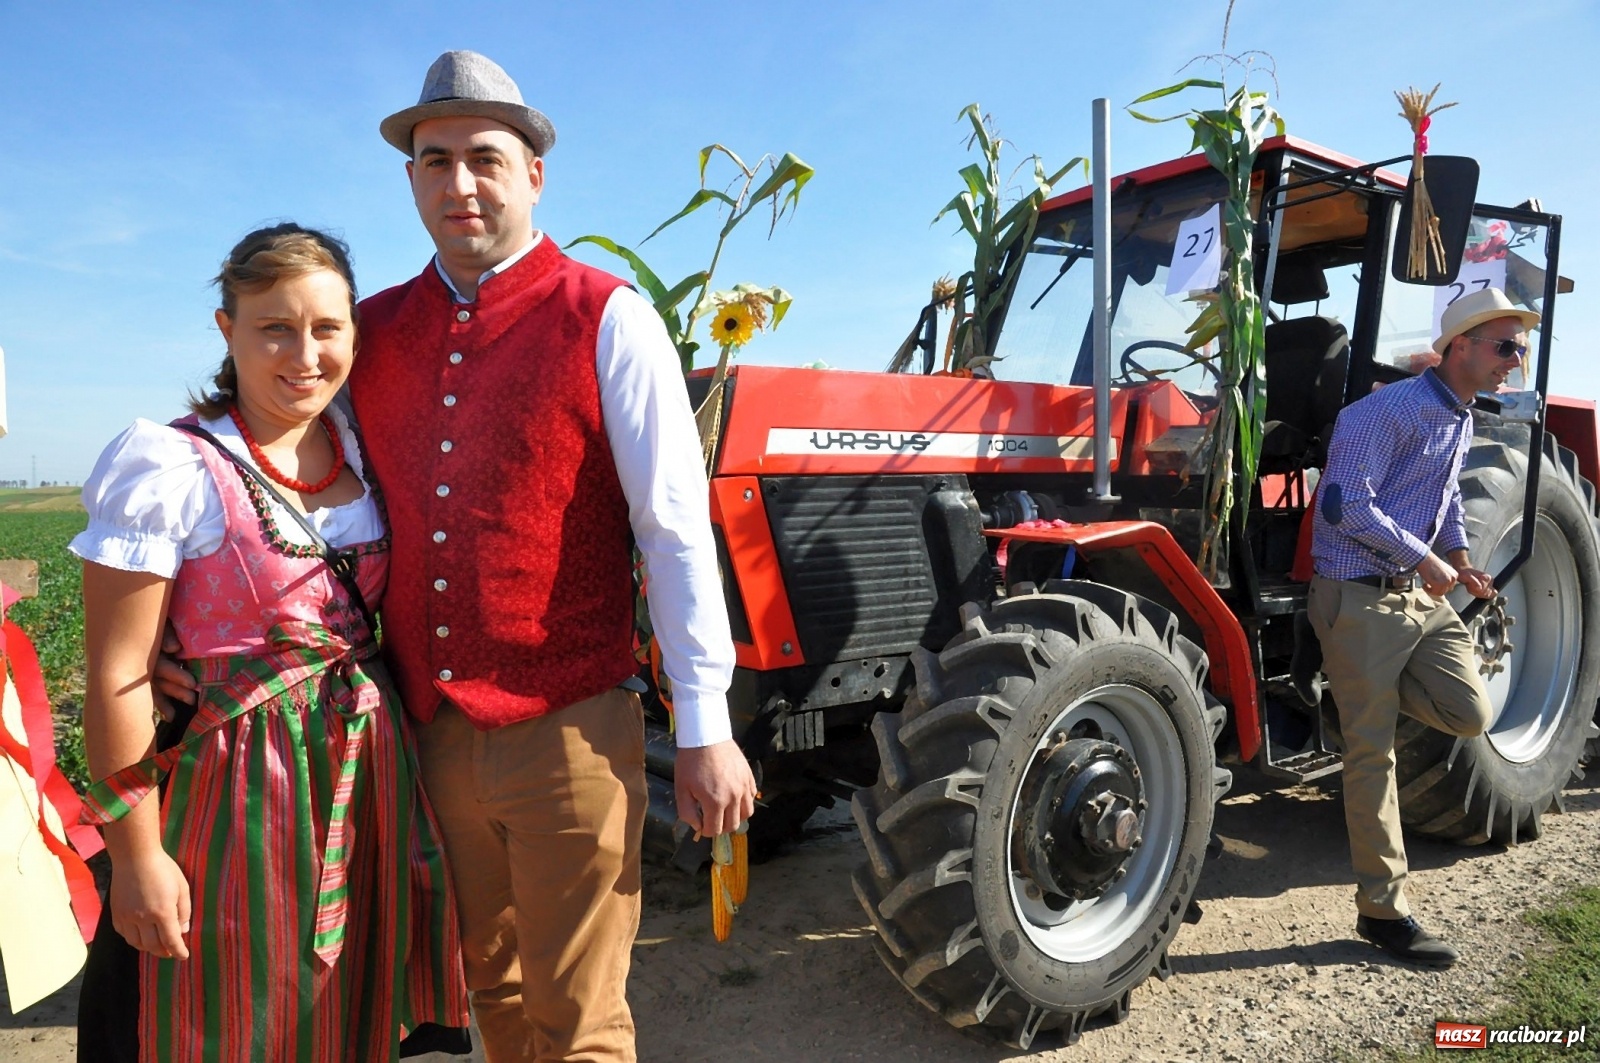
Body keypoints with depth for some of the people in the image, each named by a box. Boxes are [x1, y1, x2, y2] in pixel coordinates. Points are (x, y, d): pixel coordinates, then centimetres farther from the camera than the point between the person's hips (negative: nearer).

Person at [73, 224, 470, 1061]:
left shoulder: (358, 451, 4)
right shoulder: (172, 470, -13)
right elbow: (117, 681, -12)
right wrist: (136, 854, -10)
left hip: (368, 778, 5)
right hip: (239, 790, -5)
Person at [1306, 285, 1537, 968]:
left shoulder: (1461, 421, 14)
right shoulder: (1387, 411, -15)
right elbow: (1345, 505, -23)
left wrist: (1460, 558, 11)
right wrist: (1425, 558, -16)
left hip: (1421, 596, 8)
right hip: (1360, 598, -8)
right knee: (1373, 753, -1)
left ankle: (1367, 685, 21)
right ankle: (1383, 911, 9)